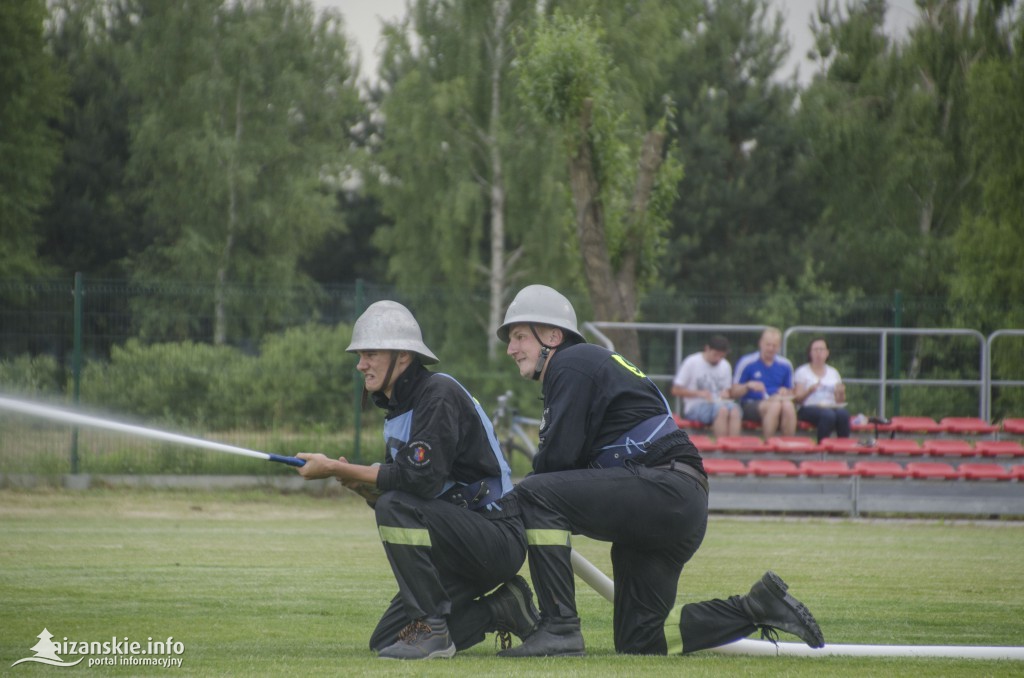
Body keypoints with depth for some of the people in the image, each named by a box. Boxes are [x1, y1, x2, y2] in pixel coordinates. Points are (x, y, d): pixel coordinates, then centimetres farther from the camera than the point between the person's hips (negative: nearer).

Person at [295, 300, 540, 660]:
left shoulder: (439, 394, -17)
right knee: (385, 641, 4)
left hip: (499, 539, -10)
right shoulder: (399, 407, 12)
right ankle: (503, 609, 14)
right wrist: (355, 480, -9)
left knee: (396, 506, -30)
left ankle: (431, 628, -22)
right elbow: (398, 482, 13)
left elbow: (421, 479, -29)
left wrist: (336, 469, -23)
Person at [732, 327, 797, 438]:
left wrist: (785, 393, -4)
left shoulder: (785, 365, 13)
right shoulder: (746, 362, 2)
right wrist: (748, 386, -18)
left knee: (788, 406, -34)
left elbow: (790, 393, 20)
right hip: (750, 405, -3)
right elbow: (734, 392, 2)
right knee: (774, 405, -36)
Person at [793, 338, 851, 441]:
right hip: (809, 408, -4)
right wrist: (810, 390, -17)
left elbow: (840, 401, 19)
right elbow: (797, 399, 1)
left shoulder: (833, 372, 22)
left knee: (843, 413, -32)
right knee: (828, 414, -37)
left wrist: (841, 393, -3)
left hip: (832, 407, 4)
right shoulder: (802, 371, 10)